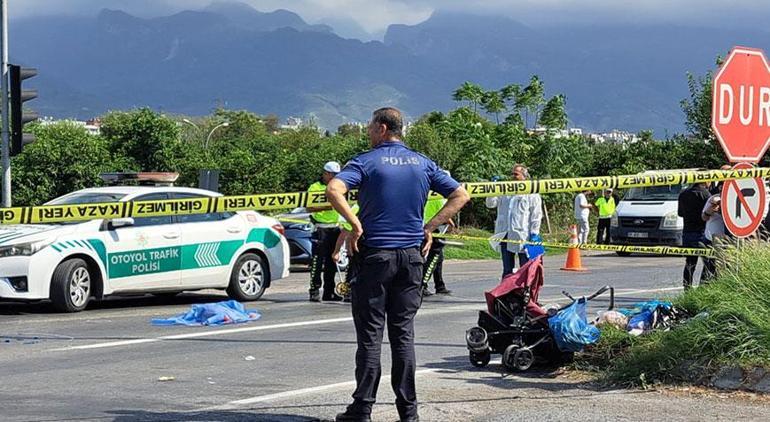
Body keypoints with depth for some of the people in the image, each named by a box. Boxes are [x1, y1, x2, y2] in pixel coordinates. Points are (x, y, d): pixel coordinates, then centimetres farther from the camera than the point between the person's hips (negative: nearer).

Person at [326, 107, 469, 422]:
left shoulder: (367, 161, -6)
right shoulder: (422, 164, 9)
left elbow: (334, 190, -23)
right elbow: (461, 195, 9)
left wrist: (355, 224, -15)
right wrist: (430, 227, 7)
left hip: (374, 254, -4)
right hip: (411, 256, 4)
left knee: (370, 333, 0)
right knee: (403, 332, 9)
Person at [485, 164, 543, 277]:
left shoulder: (532, 194, 2)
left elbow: (536, 215, -3)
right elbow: (490, 203, 13)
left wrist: (534, 233, -11)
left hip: (523, 235, -5)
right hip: (505, 235, 5)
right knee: (507, 269, 8)